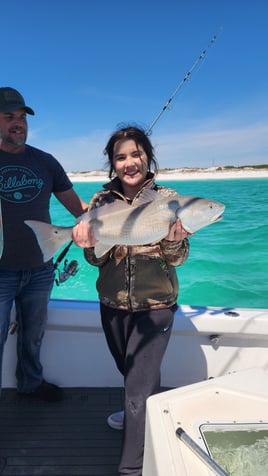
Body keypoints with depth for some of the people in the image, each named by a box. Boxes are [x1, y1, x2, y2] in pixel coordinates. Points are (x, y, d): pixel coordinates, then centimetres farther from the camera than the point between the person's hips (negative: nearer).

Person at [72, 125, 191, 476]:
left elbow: (178, 259, -11)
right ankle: (138, 412, 54)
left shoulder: (167, 199, -9)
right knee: (129, 372, 24)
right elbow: (98, 260, -5)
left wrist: (174, 240, -33)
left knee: (140, 383, 0)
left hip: (155, 306, -3)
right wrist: (90, 245, -27)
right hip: (113, 305, 4)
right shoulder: (102, 200, -3)